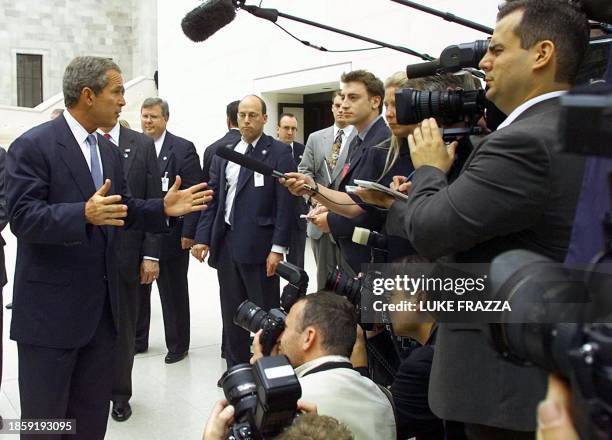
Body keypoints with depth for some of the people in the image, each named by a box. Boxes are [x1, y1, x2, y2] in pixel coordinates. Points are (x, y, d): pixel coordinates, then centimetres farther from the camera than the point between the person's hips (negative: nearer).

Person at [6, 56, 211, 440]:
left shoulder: (109, 151, 11)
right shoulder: (33, 145, -13)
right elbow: (22, 218, -21)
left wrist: (163, 209, -2)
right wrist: (84, 214, -36)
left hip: (101, 301, 8)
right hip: (52, 304, -7)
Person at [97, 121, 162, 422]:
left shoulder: (142, 145, 2)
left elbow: (154, 203, 1)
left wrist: (151, 254, -4)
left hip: (126, 253, 1)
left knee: (123, 326, 11)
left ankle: (120, 394, 27)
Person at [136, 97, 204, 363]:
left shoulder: (183, 149, -6)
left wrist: (189, 233, -13)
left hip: (170, 237, -4)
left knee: (173, 293, 8)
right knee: (136, 290, 13)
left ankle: (177, 345, 22)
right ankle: (137, 340, 30)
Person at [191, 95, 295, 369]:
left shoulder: (279, 153, -4)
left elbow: (285, 204, -9)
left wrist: (278, 248, -14)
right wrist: (202, 237, 2)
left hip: (258, 245, -5)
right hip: (226, 242, 5)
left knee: (265, 313, 4)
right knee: (231, 312, 14)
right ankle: (235, 368, 27)